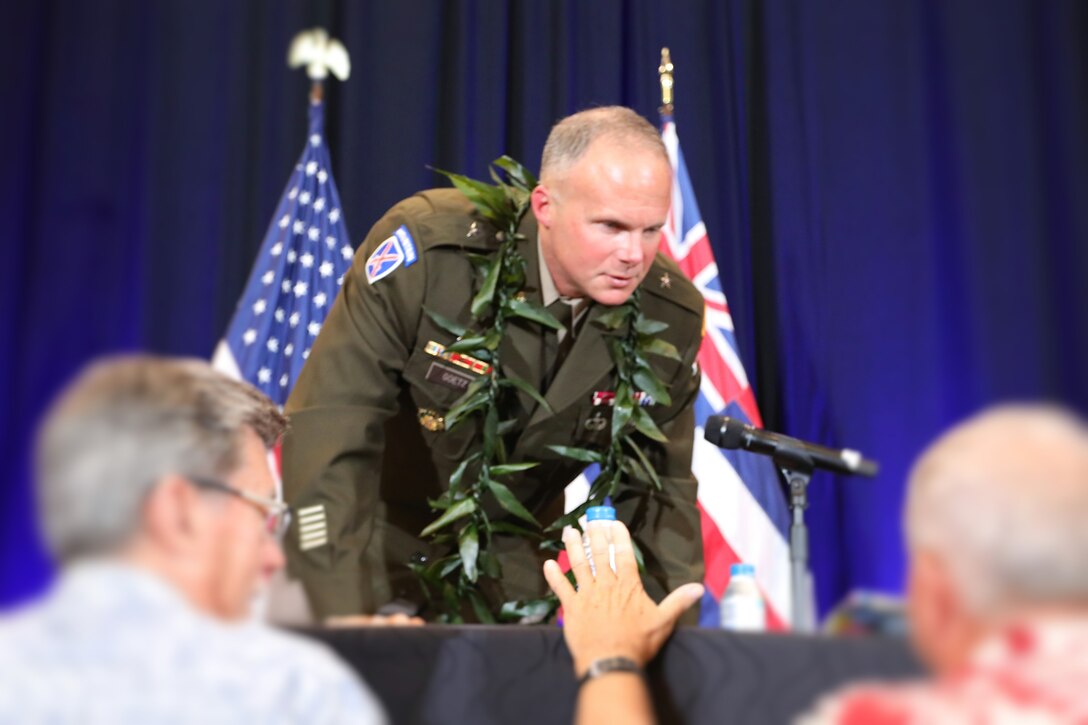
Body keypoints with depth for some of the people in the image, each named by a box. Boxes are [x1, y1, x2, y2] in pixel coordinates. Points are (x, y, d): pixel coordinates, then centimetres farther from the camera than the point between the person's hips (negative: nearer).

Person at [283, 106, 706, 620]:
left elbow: (658, 490, -5)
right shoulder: (427, 250, -29)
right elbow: (326, 436, -27)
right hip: (373, 535, -2)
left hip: (511, 561, 3)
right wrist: (348, 623, -32)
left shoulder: (671, 316, -17)